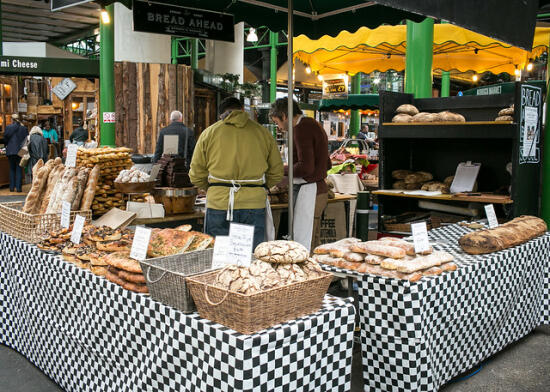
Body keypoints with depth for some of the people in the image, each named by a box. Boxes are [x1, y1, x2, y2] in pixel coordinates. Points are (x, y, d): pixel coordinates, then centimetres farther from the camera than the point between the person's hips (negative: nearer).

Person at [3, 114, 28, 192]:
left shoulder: (8, 127, -5)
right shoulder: (23, 128, -4)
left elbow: (5, 139, 0)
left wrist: (6, 145, 19)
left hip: (10, 151, 0)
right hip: (20, 151, 0)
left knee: (12, 169, 12)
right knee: (19, 169, 5)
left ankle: (12, 187, 12)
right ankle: (18, 187, 0)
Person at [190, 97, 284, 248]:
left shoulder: (209, 133, 6)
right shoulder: (263, 132, 8)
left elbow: (196, 176, 7)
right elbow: (276, 173, 11)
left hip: (218, 204, 0)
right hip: (253, 204, 1)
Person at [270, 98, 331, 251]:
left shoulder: (302, 128, -13)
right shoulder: (314, 125, 18)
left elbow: (306, 167, -23)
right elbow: (327, 164, 22)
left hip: (308, 191, -10)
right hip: (319, 189, 10)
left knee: (303, 247, -6)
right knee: (314, 245, 14)